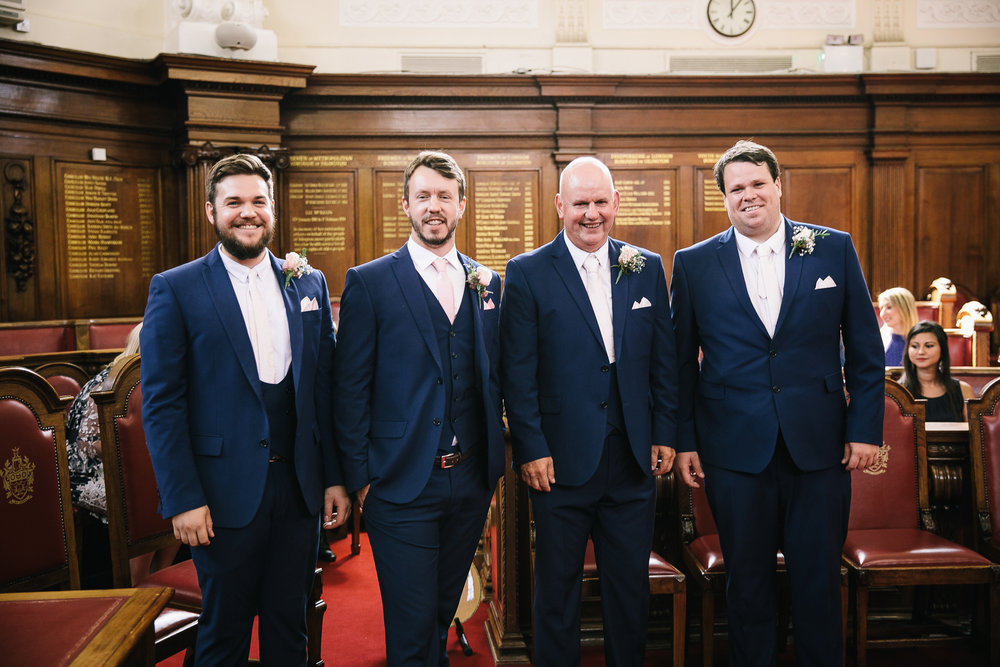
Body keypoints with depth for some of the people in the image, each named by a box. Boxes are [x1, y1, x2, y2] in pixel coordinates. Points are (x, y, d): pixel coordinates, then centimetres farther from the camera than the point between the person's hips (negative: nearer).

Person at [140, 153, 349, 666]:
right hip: (225, 493, -3)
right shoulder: (175, 289, -4)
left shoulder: (309, 283, 7)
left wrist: (335, 477, 5)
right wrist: (182, 500, -11)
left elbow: (325, 387, 8)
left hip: (299, 488, 3)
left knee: (290, 624, 16)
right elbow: (161, 404, -7)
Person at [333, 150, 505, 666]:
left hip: (471, 482, 4)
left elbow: (493, 376, 12)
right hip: (402, 486, -4)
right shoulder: (369, 283, -5)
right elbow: (350, 390, -5)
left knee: (443, 611, 20)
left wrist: (494, 461, 8)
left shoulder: (486, 282, 8)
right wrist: (359, 480, -7)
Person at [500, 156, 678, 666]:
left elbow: (664, 359, 10)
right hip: (561, 461, -3)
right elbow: (517, 372, -6)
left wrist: (665, 434, 5)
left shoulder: (647, 268, 7)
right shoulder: (527, 273, -4)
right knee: (557, 586, 11)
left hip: (634, 458, 3)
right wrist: (531, 450, -10)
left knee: (631, 582, 15)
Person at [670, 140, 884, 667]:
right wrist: (683, 439, 2)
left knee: (819, 580, 10)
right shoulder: (694, 264, 3)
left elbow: (864, 347, 6)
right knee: (747, 580, 11)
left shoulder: (834, 249, 4)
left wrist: (865, 427, 1)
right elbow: (681, 361, 5)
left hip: (820, 445, 1)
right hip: (735, 448, 0)